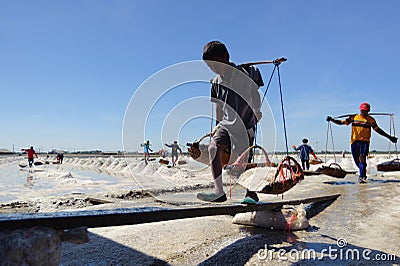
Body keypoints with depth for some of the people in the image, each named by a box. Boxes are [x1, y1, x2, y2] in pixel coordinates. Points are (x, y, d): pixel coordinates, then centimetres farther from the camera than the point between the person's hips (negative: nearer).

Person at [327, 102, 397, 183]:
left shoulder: (371, 120, 8)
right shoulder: (353, 117, 7)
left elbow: (378, 130, 15)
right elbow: (342, 122, 4)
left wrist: (389, 137, 15)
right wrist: (332, 120, -10)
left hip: (365, 141, -2)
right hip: (354, 141, 2)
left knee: (362, 158, -16)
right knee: (357, 160, 8)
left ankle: (361, 177, -14)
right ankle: (363, 173, 32)